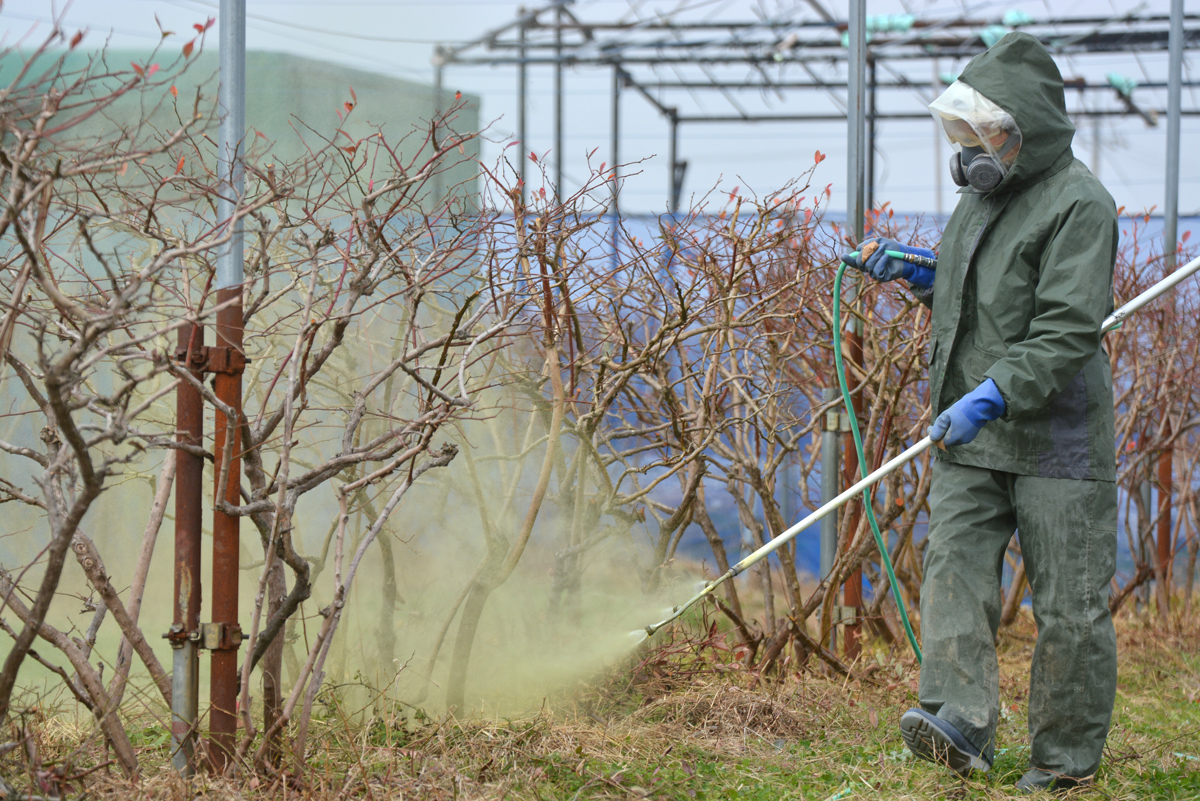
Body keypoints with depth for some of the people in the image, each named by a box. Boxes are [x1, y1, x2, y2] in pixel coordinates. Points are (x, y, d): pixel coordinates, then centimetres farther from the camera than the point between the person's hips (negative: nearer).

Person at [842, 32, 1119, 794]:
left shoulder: (1077, 203, -14)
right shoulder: (986, 192, 15)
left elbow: (1069, 330, -22)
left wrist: (990, 397, -30)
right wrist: (920, 274, 13)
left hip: (1057, 438, -8)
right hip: (972, 432, 8)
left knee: (1069, 603, 1)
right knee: (955, 569, -7)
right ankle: (960, 722, -15)